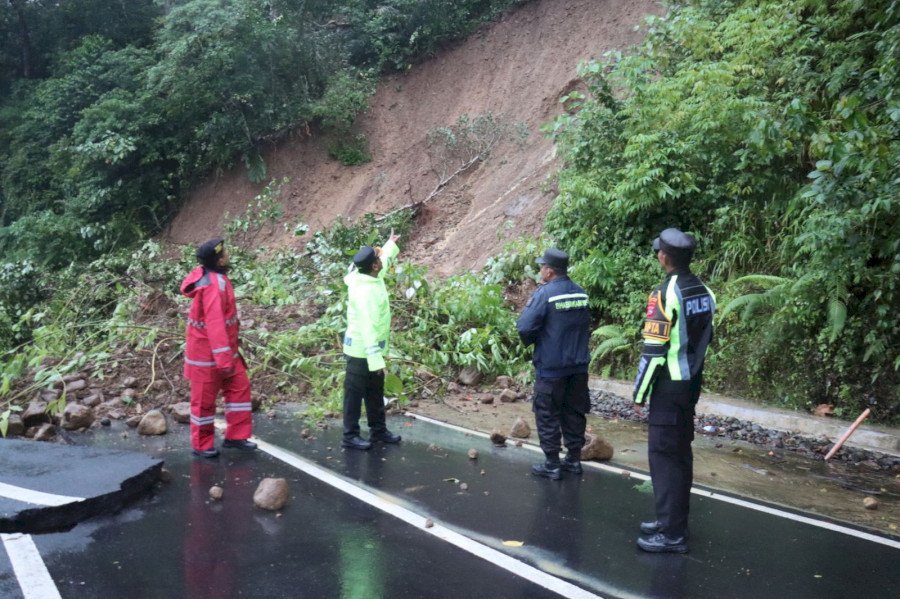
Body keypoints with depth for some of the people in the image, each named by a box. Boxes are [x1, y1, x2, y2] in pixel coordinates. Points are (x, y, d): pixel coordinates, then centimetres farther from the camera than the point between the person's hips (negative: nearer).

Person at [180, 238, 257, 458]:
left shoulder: (215, 277, 5)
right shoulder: (213, 284, -25)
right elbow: (214, 323, -29)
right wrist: (224, 358, -29)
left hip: (224, 349, 9)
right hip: (207, 352, -9)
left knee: (240, 387, 9)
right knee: (204, 399, 4)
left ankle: (236, 436, 17)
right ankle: (202, 445, 18)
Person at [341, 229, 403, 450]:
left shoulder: (372, 278, -1)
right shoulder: (365, 292, -30)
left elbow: (384, 260, 25)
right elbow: (367, 327, -32)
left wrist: (391, 245, 41)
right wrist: (375, 359, -32)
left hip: (372, 348, 10)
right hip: (361, 350, -10)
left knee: (375, 391, 18)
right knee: (355, 393, 2)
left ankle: (378, 430, 30)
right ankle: (350, 436, 12)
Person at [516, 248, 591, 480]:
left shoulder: (545, 294, -16)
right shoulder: (581, 293, 3)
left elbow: (524, 328, -18)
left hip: (551, 367, -6)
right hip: (578, 365, 6)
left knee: (547, 416, 5)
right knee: (574, 413, 15)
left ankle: (552, 464, 8)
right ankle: (574, 459, 23)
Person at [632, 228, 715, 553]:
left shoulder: (665, 294, -17)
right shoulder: (704, 292, 8)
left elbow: (654, 349, -18)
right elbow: (705, 340, 14)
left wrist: (639, 392, -11)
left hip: (669, 386, -8)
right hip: (692, 383, 9)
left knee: (664, 455, -4)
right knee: (681, 452, 15)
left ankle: (672, 534, -3)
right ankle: (673, 519, 25)